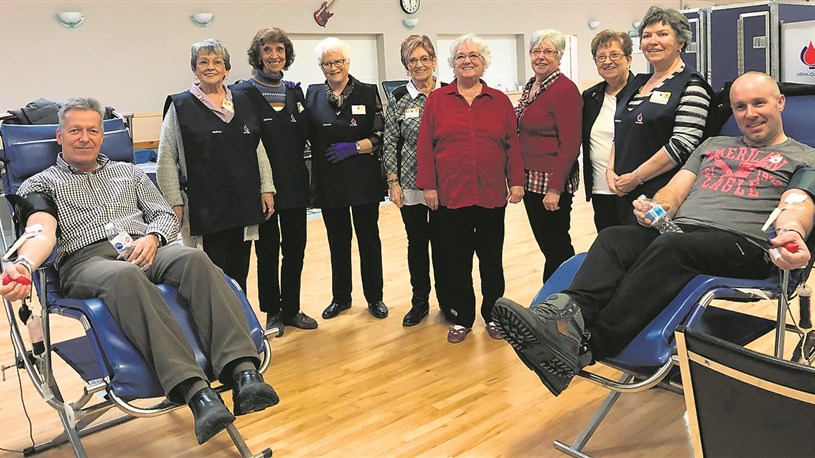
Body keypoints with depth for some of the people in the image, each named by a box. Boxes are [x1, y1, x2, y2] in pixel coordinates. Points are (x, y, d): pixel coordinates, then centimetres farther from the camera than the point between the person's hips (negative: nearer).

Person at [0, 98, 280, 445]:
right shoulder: (41, 184, 20)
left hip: (143, 249, 3)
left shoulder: (128, 172, 30)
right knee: (125, 276, -41)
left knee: (194, 259, -33)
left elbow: (166, 215, 21)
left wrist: (152, 237, -4)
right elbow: (43, 233, -1)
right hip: (86, 261, -3)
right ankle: (194, 391, -52)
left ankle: (242, 372, -47)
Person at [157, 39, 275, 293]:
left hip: (244, 203, 4)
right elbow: (166, 160, -2)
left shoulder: (243, 102, 12)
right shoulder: (180, 106, 0)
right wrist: (175, 203, -8)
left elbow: (258, 149, 15)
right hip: (204, 208, -4)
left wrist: (266, 188, 8)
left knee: (239, 273, 11)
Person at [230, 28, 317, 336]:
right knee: (268, 250, 6)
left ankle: (291, 309, 24)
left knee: (295, 249, 10)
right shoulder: (244, 93, -5)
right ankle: (272, 312, 20)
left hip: (295, 183, 5)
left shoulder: (295, 92, 11)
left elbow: (304, 136, 9)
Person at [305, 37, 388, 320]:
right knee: (337, 240, 12)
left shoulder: (368, 93, -1)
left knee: (368, 239, 7)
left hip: (364, 179, -2)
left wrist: (353, 147, -16)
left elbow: (380, 136, -3)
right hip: (329, 181, 2)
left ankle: (374, 297, 21)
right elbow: (304, 134, 8)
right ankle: (340, 297, 27)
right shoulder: (313, 95, 5)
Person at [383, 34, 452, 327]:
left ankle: (447, 300, 23)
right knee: (417, 243, 10)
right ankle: (420, 302, 25)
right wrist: (394, 182, -3)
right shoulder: (399, 98, 1)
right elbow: (390, 143, 2)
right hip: (411, 184, 1)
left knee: (442, 242, 6)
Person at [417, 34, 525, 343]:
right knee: (458, 259, 9)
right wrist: (428, 186, -4)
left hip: (491, 194, 1)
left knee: (491, 258, 9)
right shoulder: (437, 100, 3)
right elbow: (425, 145, 1)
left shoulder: (500, 101, 7)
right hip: (452, 195, -1)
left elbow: (512, 144, 7)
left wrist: (516, 182, 1)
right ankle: (462, 318, 22)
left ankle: (493, 315, 25)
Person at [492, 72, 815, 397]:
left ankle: (585, 346, -49)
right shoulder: (713, 145, 31)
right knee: (614, 238, -26)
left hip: (744, 242, -5)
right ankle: (566, 313, -52)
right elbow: (675, 190, 20)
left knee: (669, 247, -37)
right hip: (679, 228, 5)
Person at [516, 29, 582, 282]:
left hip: (552, 184, -8)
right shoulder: (530, 86, 12)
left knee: (556, 245, 2)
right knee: (546, 244, 16)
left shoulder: (565, 89, -13)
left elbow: (570, 143, -18)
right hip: (530, 180, 8)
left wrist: (555, 187, -21)